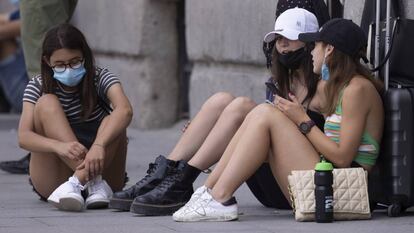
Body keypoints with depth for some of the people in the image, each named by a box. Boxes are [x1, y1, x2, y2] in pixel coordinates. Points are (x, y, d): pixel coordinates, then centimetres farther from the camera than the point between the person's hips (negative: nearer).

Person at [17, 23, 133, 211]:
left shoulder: (100, 78, -5)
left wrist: (99, 145, -46)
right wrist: (59, 146, -40)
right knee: (46, 103, -21)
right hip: (53, 180, 0)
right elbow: (24, 137, -19)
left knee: (113, 123, -24)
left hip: (101, 167, 0)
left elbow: (125, 110, -27)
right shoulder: (37, 87, -3)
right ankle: (93, 182, -39)